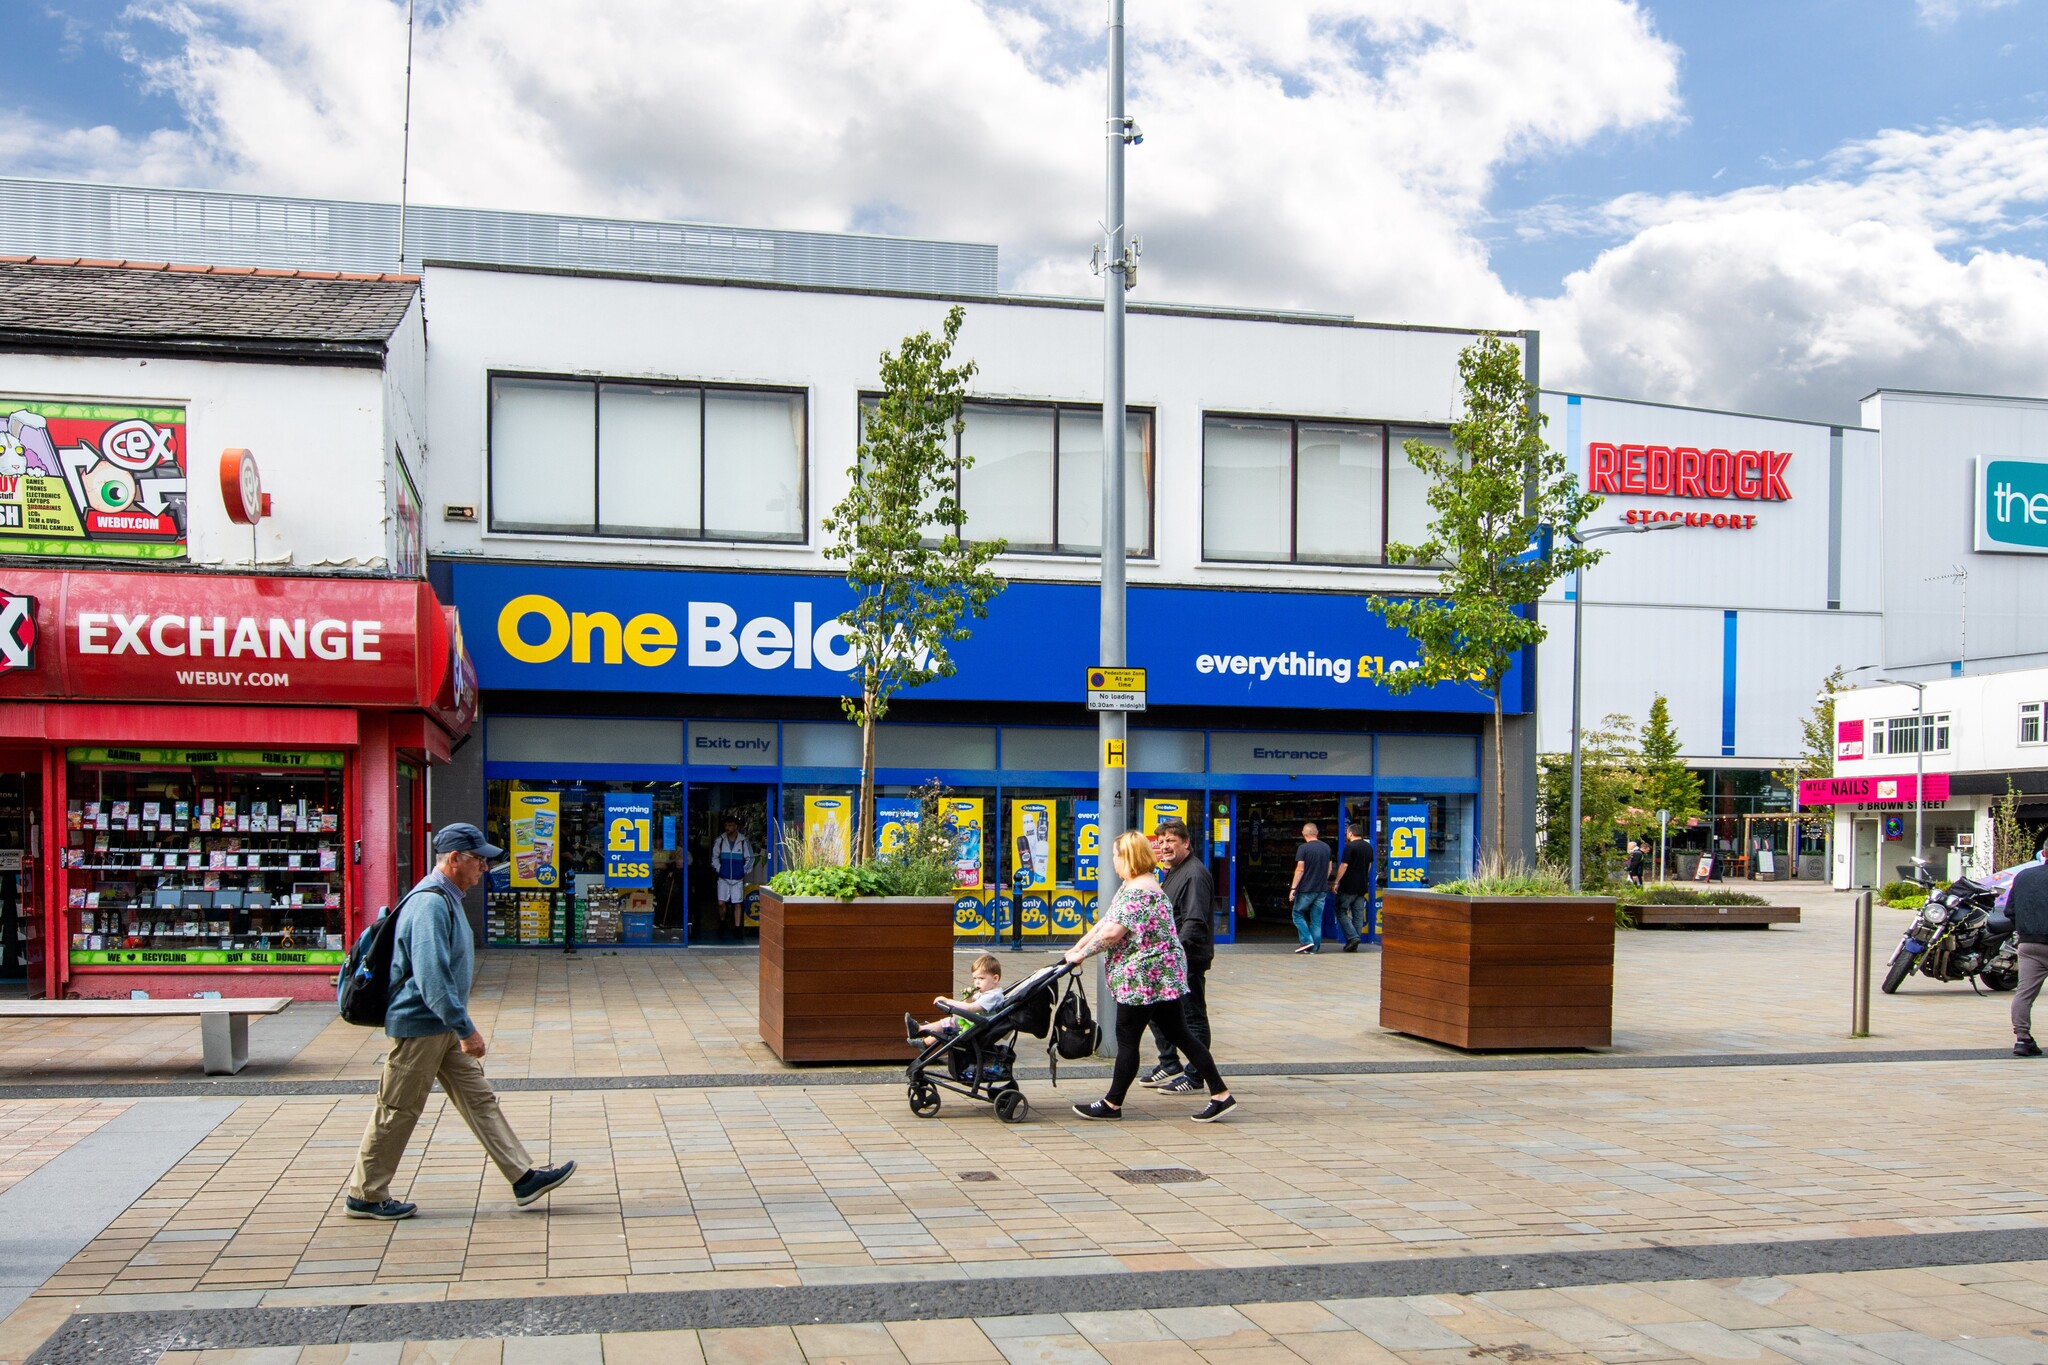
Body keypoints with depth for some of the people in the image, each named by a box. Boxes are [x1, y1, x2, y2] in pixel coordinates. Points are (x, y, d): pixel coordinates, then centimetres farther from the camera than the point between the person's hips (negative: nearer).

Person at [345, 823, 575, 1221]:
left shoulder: (446, 899, 11)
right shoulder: (430, 904, -22)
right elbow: (432, 976, -28)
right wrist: (466, 1029, -26)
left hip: (442, 1026, 10)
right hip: (419, 1027, -10)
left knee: (479, 1100, 8)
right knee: (398, 1111, 2)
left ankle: (524, 1177, 10)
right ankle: (366, 1196, 15)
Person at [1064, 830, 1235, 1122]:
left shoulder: (1139, 891, -19)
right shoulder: (1131, 886, 16)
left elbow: (1113, 932, -25)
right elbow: (1105, 921, 18)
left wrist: (1082, 954, -14)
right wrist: (1076, 948, 14)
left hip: (1145, 976, -10)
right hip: (1161, 976, 10)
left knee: (1127, 1037, 0)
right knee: (1178, 1033, 9)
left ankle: (1112, 1104, 10)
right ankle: (1221, 1094, 8)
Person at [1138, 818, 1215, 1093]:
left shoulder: (1195, 874, -18)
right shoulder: (1173, 872, 16)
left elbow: (1195, 921, -26)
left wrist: (1177, 948, -35)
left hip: (1188, 959, -11)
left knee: (1192, 1016, -3)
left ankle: (1193, 1076, 4)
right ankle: (1169, 1064, 30)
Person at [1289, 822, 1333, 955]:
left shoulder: (1303, 848, -11)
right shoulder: (1326, 848, 7)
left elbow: (1300, 869, -14)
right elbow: (1329, 868, 14)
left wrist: (1293, 887, -11)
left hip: (1306, 889, -5)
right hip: (1322, 889, 5)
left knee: (1298, 914, 8)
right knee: (1317, 919, 9)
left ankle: (1307, 940, -4)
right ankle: (1315, 947, 8)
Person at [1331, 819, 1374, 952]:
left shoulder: (1350, 846, -14)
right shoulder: (1369, 847, 10)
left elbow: (1344, 866, -16)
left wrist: (1336, 882, -9)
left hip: (1348, 886, -7)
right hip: (1363, 886, 7)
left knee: (1341, 911, 1)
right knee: (1359, 915, 8)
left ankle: (1352, 937, -13)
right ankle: (1354, 944, 9)